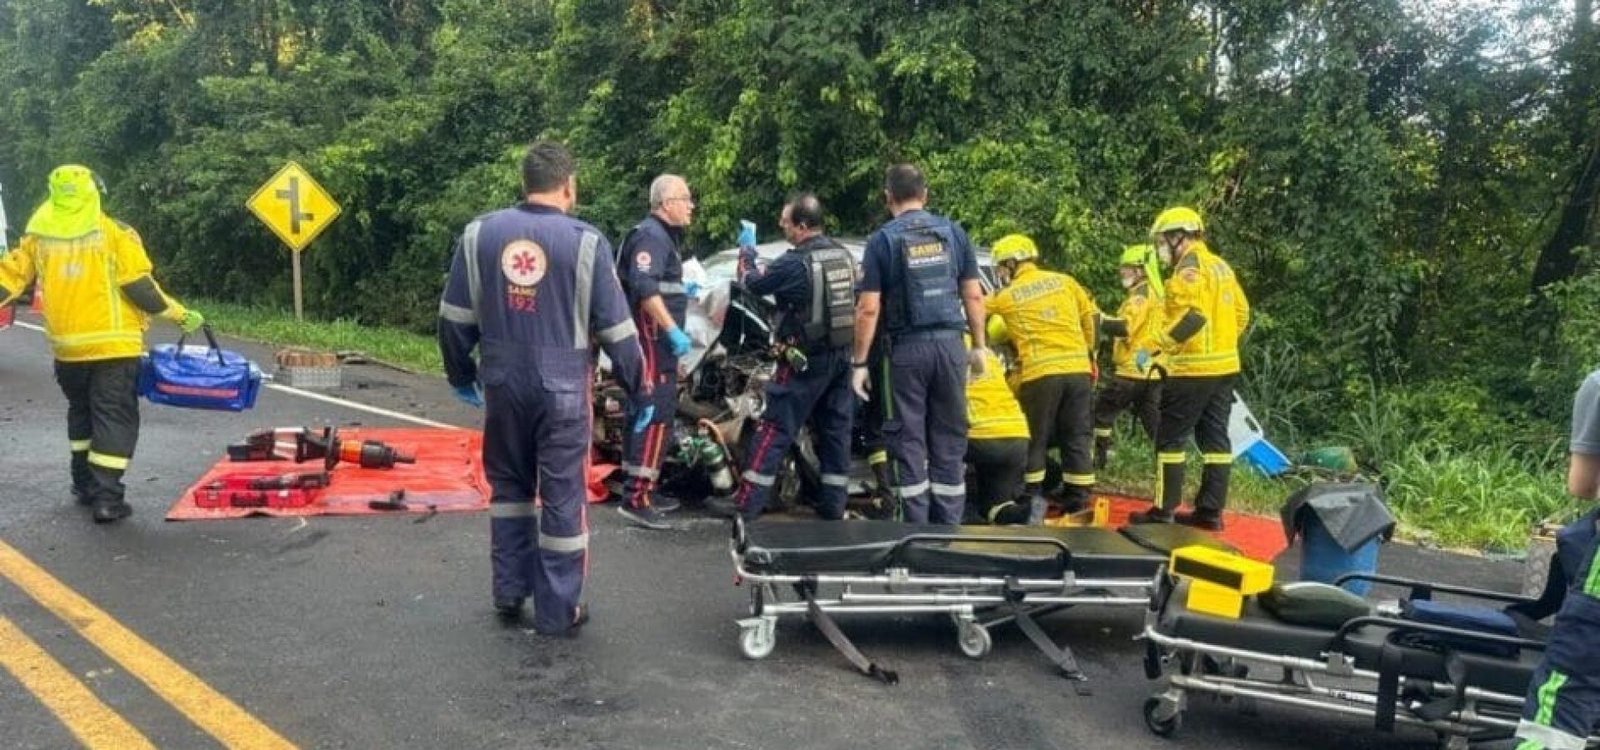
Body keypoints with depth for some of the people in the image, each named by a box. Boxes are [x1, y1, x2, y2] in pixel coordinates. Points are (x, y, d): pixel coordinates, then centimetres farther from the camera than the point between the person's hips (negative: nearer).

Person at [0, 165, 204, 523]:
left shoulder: (37, 237, 4)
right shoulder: (115, 234, -8)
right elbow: (140, 289, -11)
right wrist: (181, 315, -1)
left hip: (66, 348, 4)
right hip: (113, 345, -4)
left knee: (81, 412, 22)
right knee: (114, 417, 0)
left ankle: (85, 485, 30)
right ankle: (107, 497, -5)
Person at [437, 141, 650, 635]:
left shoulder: (480, 233, 0)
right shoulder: (585, 242, -10)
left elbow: (454, 317, 6)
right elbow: (616, 329, -7)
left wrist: (462, 376, 20)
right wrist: (639, 391, 4)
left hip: (503, 384, 4)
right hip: (561, 388, -3)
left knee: (509, 486, 21)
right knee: (563, 498, 6)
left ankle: (509, 591, 27)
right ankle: (557, 612, 12)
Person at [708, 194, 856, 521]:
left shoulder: (795, 263, -17)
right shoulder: (843, 254, 5)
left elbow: (752, 282, -4)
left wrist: (746, 252, 13)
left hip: (805, 360, -7)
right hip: (842, 356, 7)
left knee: (774, 429, -3)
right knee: (836, 430, 11)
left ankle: (747, 503, -1)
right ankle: (834, 503, 16)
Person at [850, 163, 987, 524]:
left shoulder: (882, 239, -3)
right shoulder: (953, 231, 7)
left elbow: (868, 309, -7)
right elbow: (973, 295, 7)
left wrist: (859, 362, -2)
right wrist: (978, 346, 15)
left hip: (906, 348, -3)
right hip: (950, 344, 3)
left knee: (909, 439, 4)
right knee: (949, 437, 10)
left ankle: (916, 526, 5)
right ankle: (949, 524, 13)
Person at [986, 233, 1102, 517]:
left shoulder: (1006, 296, 4)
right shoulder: (1064, 281, 12)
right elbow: (1092, 317, 13)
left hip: (1040, 373, -3)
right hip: (1079, 369, 3)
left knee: (1035, 440, 8)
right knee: (1078, 439, 9)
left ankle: (1033, 501, 12)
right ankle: (1078, 501, 12)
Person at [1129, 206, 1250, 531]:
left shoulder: (1189, 267, -13)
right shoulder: (1220, 265, 16)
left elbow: (1191, 317, -25)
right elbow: (1241, 313, 18)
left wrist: (1151, 346, -22)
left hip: (1194, 369, -9)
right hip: (1224, 365, 9)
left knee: (1170, 438, -2)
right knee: (1214, 437, 10)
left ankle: (1164, 510, 0)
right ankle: (1211, 510, 13)